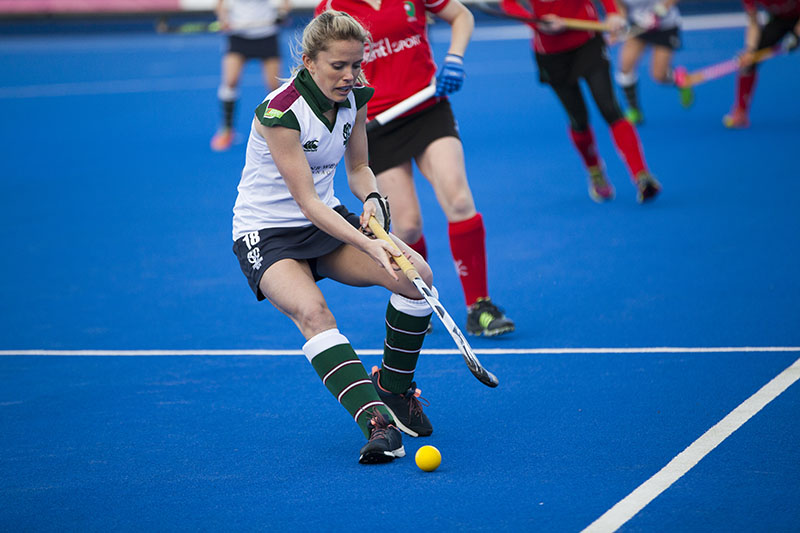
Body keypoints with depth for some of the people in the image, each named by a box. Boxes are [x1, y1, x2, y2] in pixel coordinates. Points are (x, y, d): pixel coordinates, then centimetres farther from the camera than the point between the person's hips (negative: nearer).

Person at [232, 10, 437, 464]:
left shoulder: (355, 97, -5)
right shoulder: (280, 112, -26)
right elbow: (307, 203, -28)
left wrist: (373, 198, -14)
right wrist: (369, 246, -38)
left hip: (328, 221, 6)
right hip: (267, 234, -6)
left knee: (417, 273, -15)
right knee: (312, 311, -35)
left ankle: (396, 394, 3)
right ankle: (377, 422, -44)